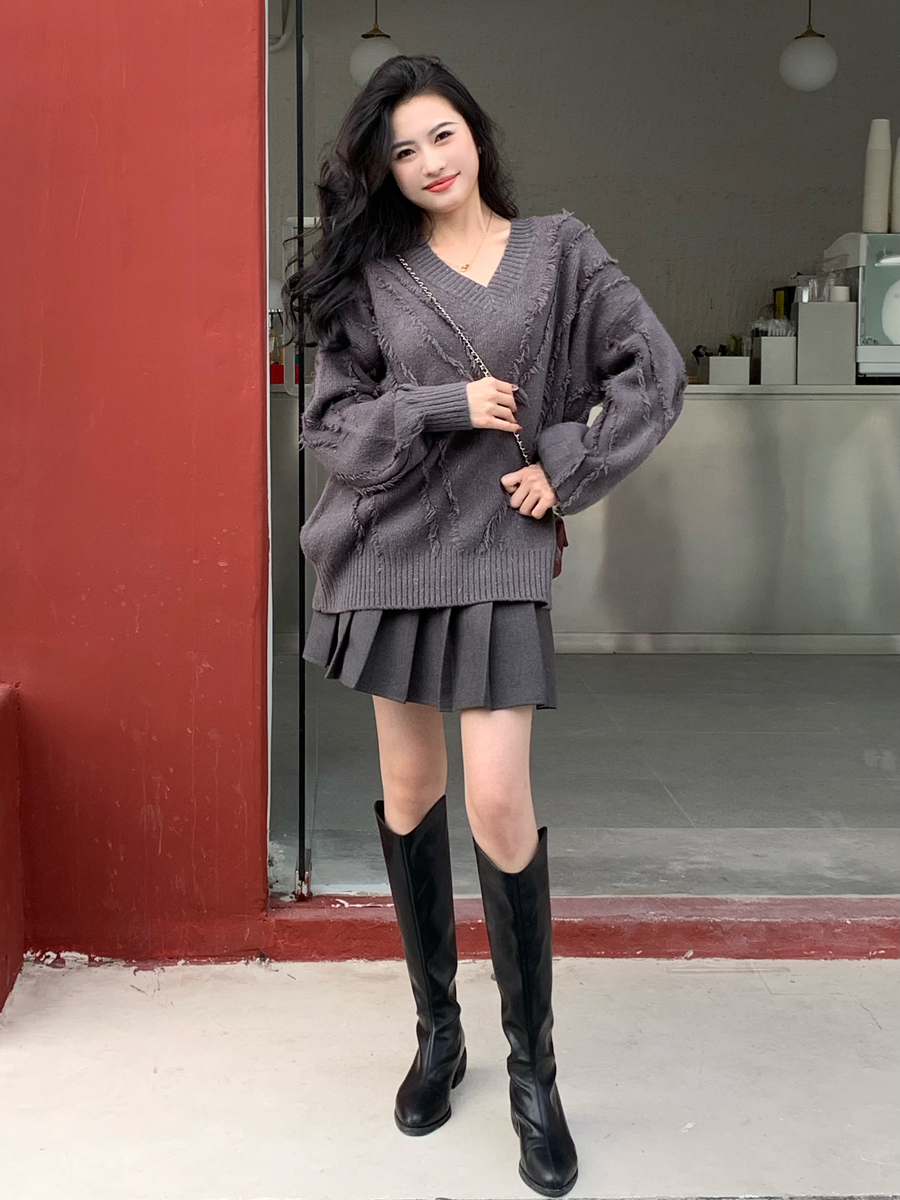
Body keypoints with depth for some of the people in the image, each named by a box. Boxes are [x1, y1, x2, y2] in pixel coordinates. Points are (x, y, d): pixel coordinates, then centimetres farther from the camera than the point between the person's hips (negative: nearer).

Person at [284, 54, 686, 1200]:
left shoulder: (558, 249, 4)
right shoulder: (369, 273, 5)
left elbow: (654, 372, 3)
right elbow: (330, 420, 0)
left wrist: (567, 468, -5)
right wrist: (448, 405, -12)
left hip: (498, 551, -2)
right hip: (391, 547, 2)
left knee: (499, 804, -10)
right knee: (408, 791, 9)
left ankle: (532, 1072, 6)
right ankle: (436, 1028, 26)